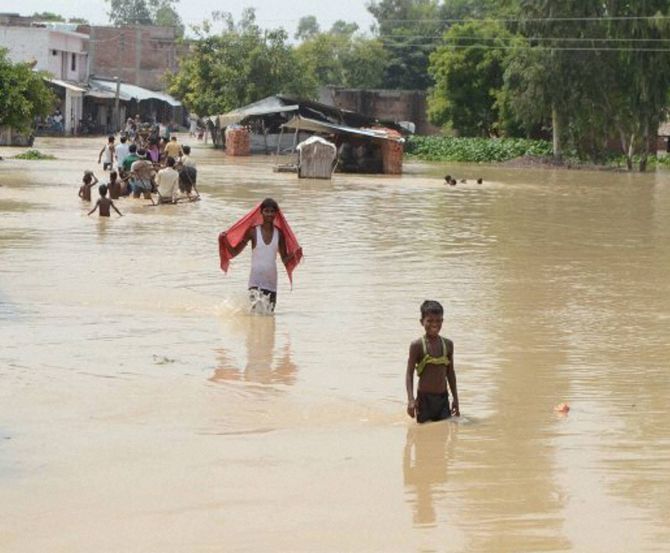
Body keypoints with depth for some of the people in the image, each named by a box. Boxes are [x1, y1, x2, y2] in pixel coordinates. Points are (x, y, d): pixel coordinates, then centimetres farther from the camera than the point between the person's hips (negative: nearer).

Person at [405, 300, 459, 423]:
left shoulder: (448, 344, 5)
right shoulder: (417, 345, -7)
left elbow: (450, 372, 13)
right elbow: (409, 373, -7)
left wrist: (455, 398, 13)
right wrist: (411, 399, -16)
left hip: (443, 399, 4)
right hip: (424, 398, -3)